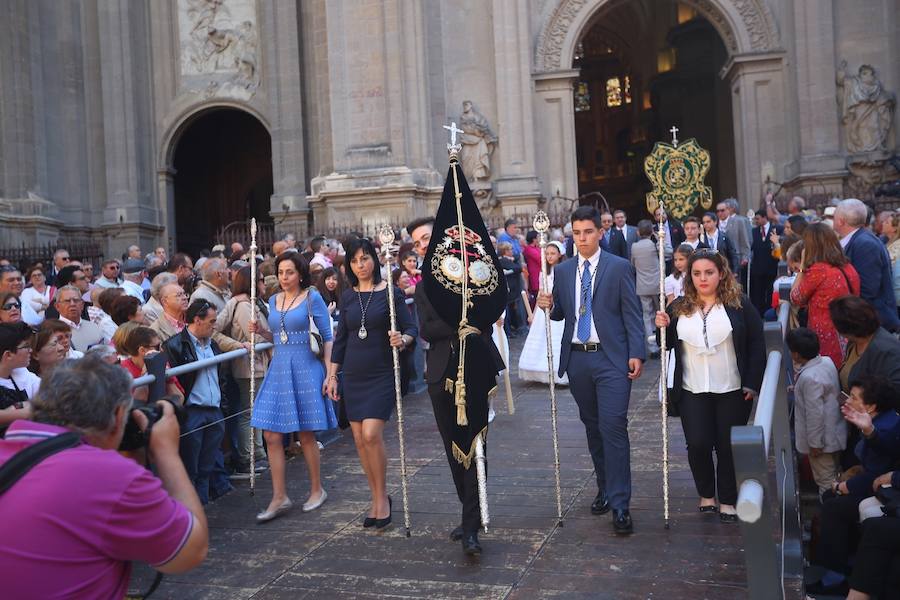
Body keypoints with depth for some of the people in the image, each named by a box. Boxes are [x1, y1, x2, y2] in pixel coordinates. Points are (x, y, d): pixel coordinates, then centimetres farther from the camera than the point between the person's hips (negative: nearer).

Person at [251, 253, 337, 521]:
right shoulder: (274, 301, 12)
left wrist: (329, 373, -10)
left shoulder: (312, 298, -4)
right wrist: (260, 330, 1)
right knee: (271, 435, 0)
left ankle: (316, 490, 23)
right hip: (278, 368, 5)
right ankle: (279, 498, 8)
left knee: (306, 435, 4)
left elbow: (327, 337, -4)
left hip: (305, 369, -5)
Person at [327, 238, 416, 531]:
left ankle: (381, 497, 4)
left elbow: (411, 328, -4)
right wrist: (332, 375, 10)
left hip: (382, 374, -5)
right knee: (359, 439, 5)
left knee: (371, 434, -15)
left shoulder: (390, 293, -4)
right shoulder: (348, 297, 9)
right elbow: (340, 338, 13)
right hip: (353, 375, 5)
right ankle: (377, 498, 20)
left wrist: (402, 339, -26)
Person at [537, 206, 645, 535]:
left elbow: (632, 313, -3)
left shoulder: (619, 267, -1)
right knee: (592, 427, 14)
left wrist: (637, 354, -11)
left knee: (613, 427, -11)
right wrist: (549, 305, -7)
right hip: (577, 359, 5)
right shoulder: (563, 271, 11)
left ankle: (620, 504, -6)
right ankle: (605, 489, 29)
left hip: (611, 359, -4)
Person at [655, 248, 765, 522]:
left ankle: (728, 501, 21)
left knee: (728, 447, 5)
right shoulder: (678, 308, 3)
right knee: (698, 445, -1)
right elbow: (668, 344, 9)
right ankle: (706, 495, 22)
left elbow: (756, 344, -2)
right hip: (692, 391, 2)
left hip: (732, 390, -2)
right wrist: (663, 327, -12)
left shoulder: (739, 304, -4)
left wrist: (752, 383, -8)